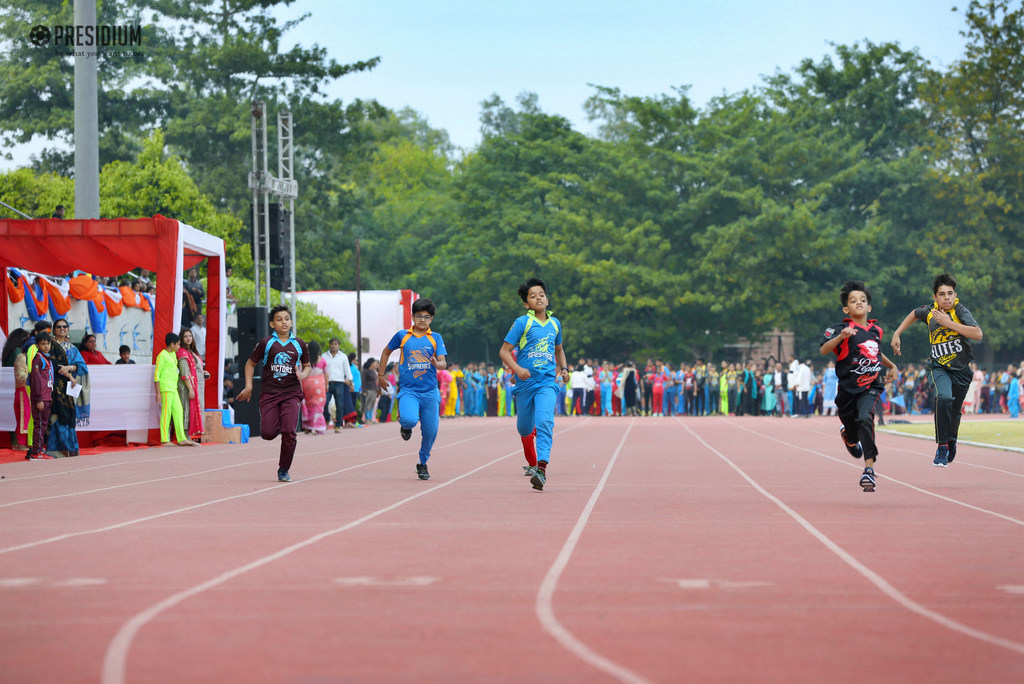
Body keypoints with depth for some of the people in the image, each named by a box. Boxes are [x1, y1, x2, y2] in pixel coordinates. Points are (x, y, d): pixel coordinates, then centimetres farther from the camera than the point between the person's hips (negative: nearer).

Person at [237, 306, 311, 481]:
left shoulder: (299, 345, 7)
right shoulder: (266, 343, 2)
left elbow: (307, 366, 21)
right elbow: (251, 363, 11)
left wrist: (303, 375, -2)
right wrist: (248, 386, 3)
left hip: (291, 393, 1)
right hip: (269, 392, 0)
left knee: (289, 432, -13)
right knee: (267, 433, -11)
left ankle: (284, 470, 4)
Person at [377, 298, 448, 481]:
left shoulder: (436, 338, 6)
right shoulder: (402, 336, 6)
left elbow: (443, 363, -3)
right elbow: (386, 351, 22)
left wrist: (437, 364, -27)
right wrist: (380, 375, 21)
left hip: (430, 391, 2)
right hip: (408, 390, -1)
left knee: (430, 431, 2)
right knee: (410, 420, -28)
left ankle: (423, 464, 27)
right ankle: (404, 425, 11)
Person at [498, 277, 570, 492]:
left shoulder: (555, 323, 11)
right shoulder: (522, 323, -3)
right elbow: (504, 351, -5)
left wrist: (563, 368, 13)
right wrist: (517, 369, -21)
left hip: (547, 383, 1)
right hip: (525, 383, -1)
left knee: (544, 421, -23)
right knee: (525, 429, 11)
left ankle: (542, 468, -32)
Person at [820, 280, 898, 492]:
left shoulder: (876, 330, 9)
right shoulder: (842, 329, -8)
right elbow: (824, 350, -24)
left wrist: (892, 366, 28)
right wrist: (841, 336, -38)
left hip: (870, 388, 1)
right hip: (848, 389, -1)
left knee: (865, 419, -28)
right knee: (852, 435, 12)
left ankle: (869, 469, -29)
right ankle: (848, 436, 53)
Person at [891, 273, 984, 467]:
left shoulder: (960, 310, -16)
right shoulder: (929, 311, -5)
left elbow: (978, 334, -31)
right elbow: (914, 314, 20)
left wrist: (949, 323, -31)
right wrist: (897, 334, 16)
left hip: (961, 369, 0)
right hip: (939, 368, 0)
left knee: (954, 411, 13)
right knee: (944, 398, -29)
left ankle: (951, 441, 47)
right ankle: (942, 447, -20)